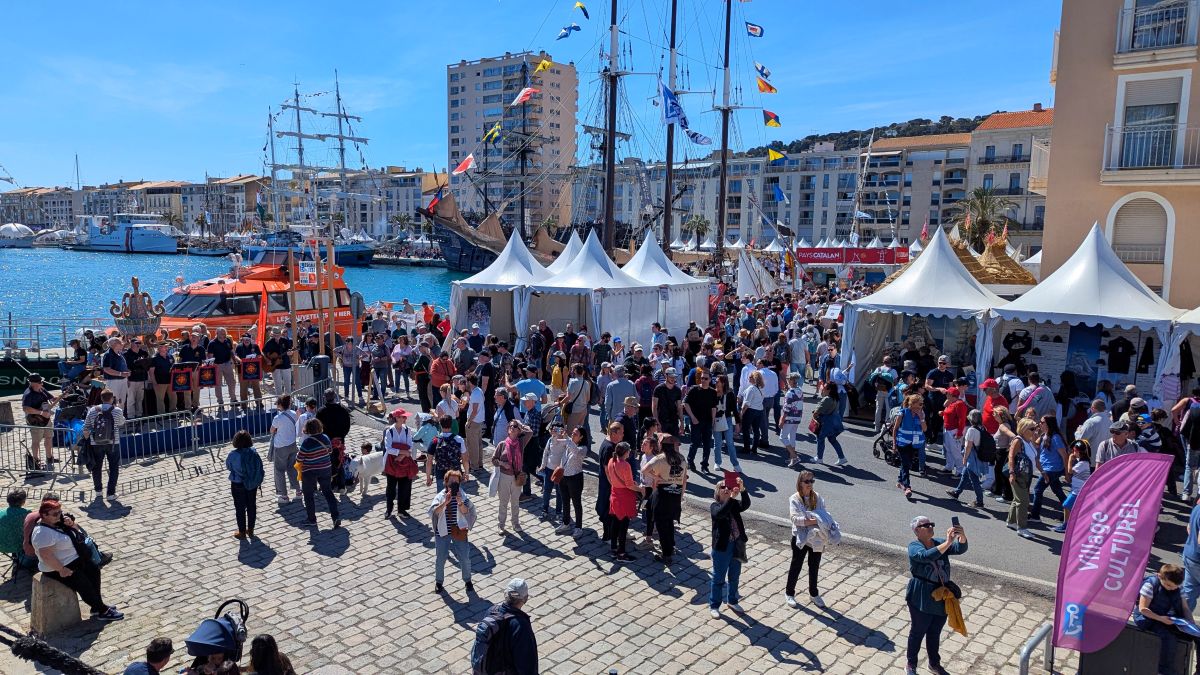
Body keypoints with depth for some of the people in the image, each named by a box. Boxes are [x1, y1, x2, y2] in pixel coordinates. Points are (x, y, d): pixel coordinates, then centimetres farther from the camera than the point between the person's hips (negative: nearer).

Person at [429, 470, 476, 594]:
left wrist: (460, 503, -31)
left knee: (465, 558, 5)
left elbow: (466, 512, -14)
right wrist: (445, 502, -32)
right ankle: (438, 582, 31)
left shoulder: (463, 496, -5)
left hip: (459, 531, 0)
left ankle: (467, 580, 27)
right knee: (441, 558, 10)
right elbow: (433, 512, -20)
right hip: (442, 532, 0)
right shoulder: (440, 496, -6)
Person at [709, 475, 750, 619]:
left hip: (737, 545, 5)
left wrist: (742, 489, -35)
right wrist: (732, 498, -42)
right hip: (722, 547, -4)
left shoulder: (735, 504, 1)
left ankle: (732, 601, 39)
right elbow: (720, 513, -33)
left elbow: (746, 505, -20)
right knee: (719, 578, 7)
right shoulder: (714, 506, -11)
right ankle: (714, 606, 21)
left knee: (734, 577, 20)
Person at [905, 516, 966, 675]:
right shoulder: (914, 547, -15)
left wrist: (962, 535, -35)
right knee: (918, 633, 11)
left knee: (935, 633, 21)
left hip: (942, 598, 5)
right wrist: (948, 542, -42)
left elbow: (961, 549, -13)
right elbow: (927, 556, -36)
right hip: (921, 600, -5)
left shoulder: (939, 542, 1)